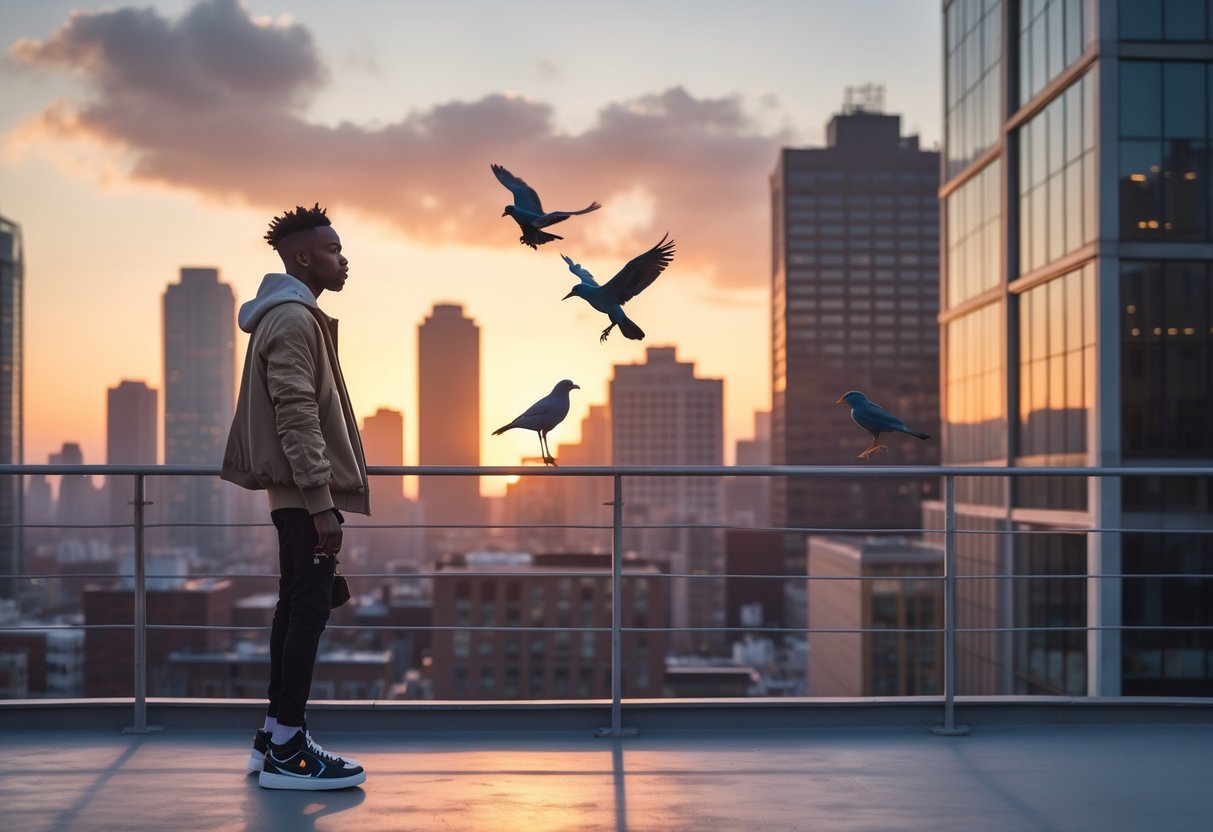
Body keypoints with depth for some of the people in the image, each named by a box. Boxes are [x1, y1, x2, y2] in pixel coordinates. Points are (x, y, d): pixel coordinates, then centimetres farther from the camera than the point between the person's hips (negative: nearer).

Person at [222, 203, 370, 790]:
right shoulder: (293, 318, -14)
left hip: (295, 491, 11)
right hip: (305, 491, -11)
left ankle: (275, 736, 18)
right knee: (309, 609, -9)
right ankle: (286, 752, -6)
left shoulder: (291, 315, 19)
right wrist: (321, 502, -24)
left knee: (296, 607, 12)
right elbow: (297, 417, -21)